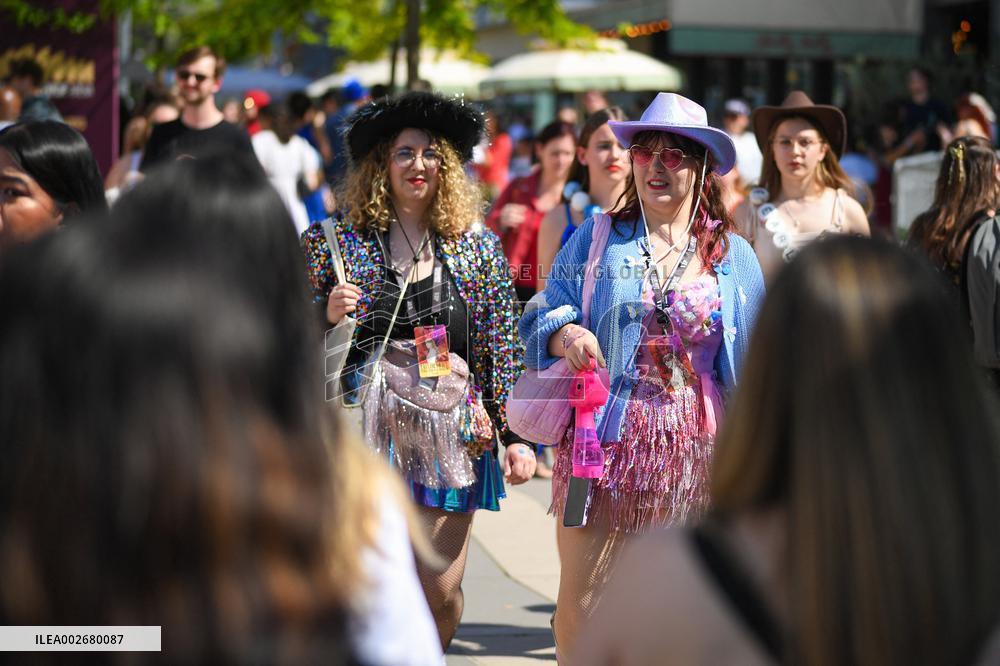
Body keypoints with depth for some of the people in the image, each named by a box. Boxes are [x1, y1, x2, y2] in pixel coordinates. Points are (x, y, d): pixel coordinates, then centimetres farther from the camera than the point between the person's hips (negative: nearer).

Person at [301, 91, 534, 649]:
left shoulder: (477, 247, 7)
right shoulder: (337, 242, 4)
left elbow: (503, 349, 7)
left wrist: (516, 435, 1)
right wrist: (330, 315, -12)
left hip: (448, 438, 1)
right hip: (362, 431, -1)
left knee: (442, 591, -3)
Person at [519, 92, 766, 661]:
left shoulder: (733, 255, 9)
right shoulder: (596, 240, 7)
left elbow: (753, 359, 11)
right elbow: (540, 319, 8)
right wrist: (564, 334, -15)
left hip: (696, 451, 1)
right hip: (606, 438, -1)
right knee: (581, 604, -4)